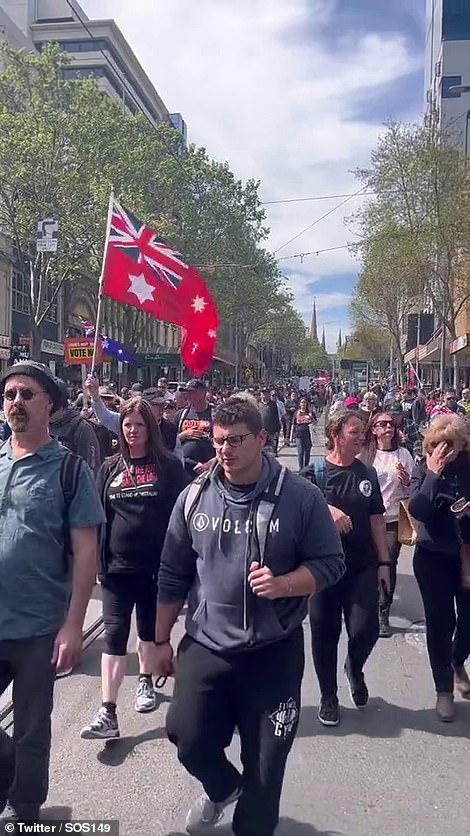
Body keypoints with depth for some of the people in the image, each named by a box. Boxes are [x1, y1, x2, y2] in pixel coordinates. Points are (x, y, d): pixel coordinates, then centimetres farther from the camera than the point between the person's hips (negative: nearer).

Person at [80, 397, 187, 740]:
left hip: (156, 564, -1)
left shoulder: (168, 465, -2)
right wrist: (97, 559, 4)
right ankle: (108, 713, 1)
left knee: (150, 629, 17)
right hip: (117, 566, 2)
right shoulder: (110, 468, 6)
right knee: (115, 635, -1)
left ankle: (145, 680, 41)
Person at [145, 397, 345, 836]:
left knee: (265, 763, 11)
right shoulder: (194, 497, -3)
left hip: (274, 651, -2)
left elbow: (330, 564, -5)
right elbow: (173, 576, 5)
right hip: (204, 646, 2)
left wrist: (283, 585, -23)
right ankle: (223, 788, 46)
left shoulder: (300, 498, -11)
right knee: (190, 742, 10)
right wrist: (161, 640, 9)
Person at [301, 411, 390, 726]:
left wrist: (384, 561, 5)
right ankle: (329, 697, 28)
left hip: (363, 566, 2)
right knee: (325, 632, 7)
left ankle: (355, 668, 27)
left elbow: (376, 520, 8)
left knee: (365, 629, -8)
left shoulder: (368, 474, 6)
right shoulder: (314, 473, -4)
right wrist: (327, 509, -28)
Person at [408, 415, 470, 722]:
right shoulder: (423, 469, -8)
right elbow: (418, 510, -20)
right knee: (440, 620, 5)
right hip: (433, 556, -1)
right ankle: (444, 689, 23)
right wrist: (433, 474, -24)